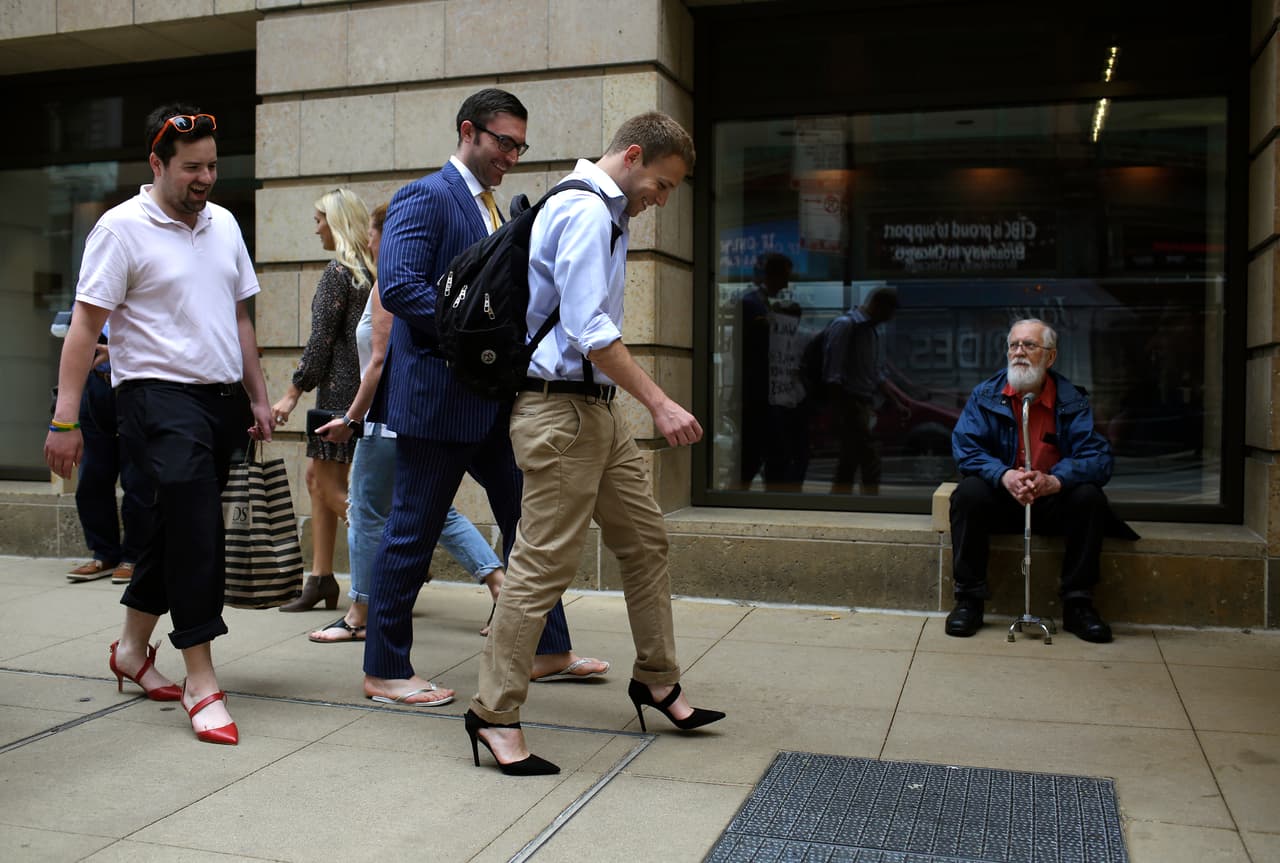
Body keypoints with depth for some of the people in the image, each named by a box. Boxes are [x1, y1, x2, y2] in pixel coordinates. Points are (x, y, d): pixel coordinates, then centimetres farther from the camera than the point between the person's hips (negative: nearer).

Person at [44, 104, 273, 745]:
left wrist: (257, 396, 16)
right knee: (197, 532, -13)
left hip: (223, 399, 7)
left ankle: (132, 650, 32)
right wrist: (64, 419, -14)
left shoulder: (224, 224, 13)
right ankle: (200, 682, -5)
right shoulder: (122, 227, -6)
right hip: (160, 397, -7)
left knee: (179, 528, 14)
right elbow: (85, 325, -9)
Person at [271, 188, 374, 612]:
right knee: (317, 475, 13)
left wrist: (293, 392, -9)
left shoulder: (338, 271, -11)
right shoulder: (371, 270, 13)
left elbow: (321, 341, -14)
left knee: (330, 485, -2)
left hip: (341, 388, -9)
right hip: (362, 385, 9)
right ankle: (320, 578, 15)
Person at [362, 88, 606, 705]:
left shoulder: (493, 209, 19)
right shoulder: (425, 197, -9)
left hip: (492, 397, 9)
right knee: (412, 534, 0)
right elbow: (399, 287, -22)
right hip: (437, 396, -9)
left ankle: (547, 650, 26)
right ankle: (384, 671, 14)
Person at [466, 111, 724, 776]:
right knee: (545, 562, -6)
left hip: (596, 408, 11)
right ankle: (495, 713, 4)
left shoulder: (603, 213, 18)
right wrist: (660, 404, -23)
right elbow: (590, 331, -23)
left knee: (644, 540, 15)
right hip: (560, 409, -11)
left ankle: (656, 679, 29)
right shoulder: (586, 212, -15)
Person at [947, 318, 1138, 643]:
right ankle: (968, 599, -19)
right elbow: (965, 448, -12)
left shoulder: (1072, 400, -4)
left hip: (1054, 501, 1)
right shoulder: (986, 394, -2)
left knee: (1090, 496, -27)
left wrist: (1055, 480, -34)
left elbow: (1098, 458, -14)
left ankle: (1078, 604, -14)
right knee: (968, 492, -29)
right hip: (1000, 499, 0)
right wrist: (1004, 476, -31)